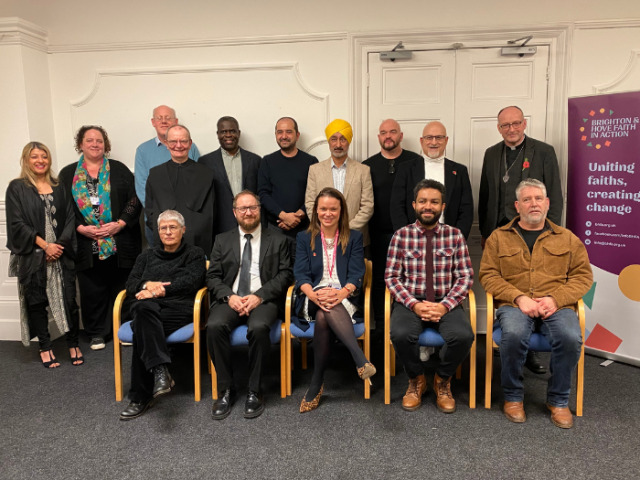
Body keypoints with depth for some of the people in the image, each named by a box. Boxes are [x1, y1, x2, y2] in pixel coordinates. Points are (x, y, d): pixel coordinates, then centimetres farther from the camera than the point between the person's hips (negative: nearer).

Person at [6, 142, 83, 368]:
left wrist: (60, 244, -8)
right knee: (37, 302, 5)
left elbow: (70, 218, 7)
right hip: (33, 256, -2)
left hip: (61, 254, 2)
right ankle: (45, 348, 18)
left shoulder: (59, 187, 11)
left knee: (69, 299, -1)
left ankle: (73, 345, 13)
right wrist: (45, 245, -12)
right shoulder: (17, 188, 2)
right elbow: (17, 224, -5)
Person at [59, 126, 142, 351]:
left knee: (122, 288, 5)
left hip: (120, 243, -1)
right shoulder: (68, 174, 9)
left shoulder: (119, 170, 6)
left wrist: (120, 224, -11)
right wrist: (80, 228, -10)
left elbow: (135, 199, -2)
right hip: (86, 245, 1)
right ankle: (97, 333, 22)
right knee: (92, 291, 7)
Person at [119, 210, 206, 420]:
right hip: (148, 308, 3)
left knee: (142, 328, -34)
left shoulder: (195, 254, 17)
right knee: (143, 308, -38)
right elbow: (130, 284, 17)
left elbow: (190, 281, -2)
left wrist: (158, 290, -13)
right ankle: (160, 370, -46)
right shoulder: (147, 255, 29)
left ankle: (140, 397, -31)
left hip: (179, 309, -3)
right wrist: (147, 285, -7)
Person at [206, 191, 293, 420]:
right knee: (214, 326, -29)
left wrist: (260, 296, -13)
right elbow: (213, 276, 9)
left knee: (259, 328, -34)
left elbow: (285, 274, 1)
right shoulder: (223, 240, 17)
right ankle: (226, 389, -12)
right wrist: (229, 296, -11)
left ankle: (254, 391, -15)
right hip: (230, 300, 2)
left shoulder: (278, 240, 12)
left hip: (264, 300, -2)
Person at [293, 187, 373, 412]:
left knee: (324, 318, -37)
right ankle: (360, 359, -50)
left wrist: (342, 293, -25)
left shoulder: (354, 238, 13)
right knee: (326, 309, -38)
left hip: (345, 299, 0)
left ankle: (316, 385, -37)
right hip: (313, 300, 1)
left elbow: (356, 274, 0)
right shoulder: (304, 238, 15)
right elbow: (301, 274, 1)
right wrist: (314, 294, -23)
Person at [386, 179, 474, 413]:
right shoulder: (401, 235, 2)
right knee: (401, 334, -31)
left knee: (463, 336, -28)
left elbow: (466, 276, 1)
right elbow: (391, 277, 0)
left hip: (446, 304, 1)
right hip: (411, 303, -1)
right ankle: (416, 380, 3)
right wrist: (414, 304, -15)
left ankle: (442, 381, 5)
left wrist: (445, 305, -14)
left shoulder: (454, 235, 5)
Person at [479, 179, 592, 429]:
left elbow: (583, 275, 10)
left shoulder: (567, 238, 17)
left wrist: (556, 299, -8)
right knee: (514, 335, -34)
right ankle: (513, 397, -6)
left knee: (570, 338, -30)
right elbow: (488, 275, 3)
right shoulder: (499, 237, 12)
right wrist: (518, 298, -12)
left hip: (557, 306, 2)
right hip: (514, 305, -1)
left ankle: (558, 401, -2)